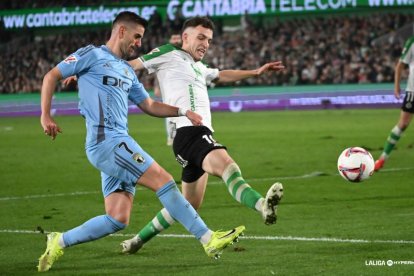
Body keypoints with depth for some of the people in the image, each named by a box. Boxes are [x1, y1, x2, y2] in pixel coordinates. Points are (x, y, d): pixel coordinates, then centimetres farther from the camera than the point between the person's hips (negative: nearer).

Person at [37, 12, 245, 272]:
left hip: (118, 144, 9)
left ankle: (60, 242, 10)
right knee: (163, 181, -13)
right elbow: (52, 76, 3)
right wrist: (46, 115, -5)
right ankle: (209, 240, -11)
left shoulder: (128, 71, 25)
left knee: (118, 219, -1)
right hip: (106, 140, -9)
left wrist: (182, 111, 14)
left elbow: (149, 105, 29)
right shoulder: (92, 55, 1)